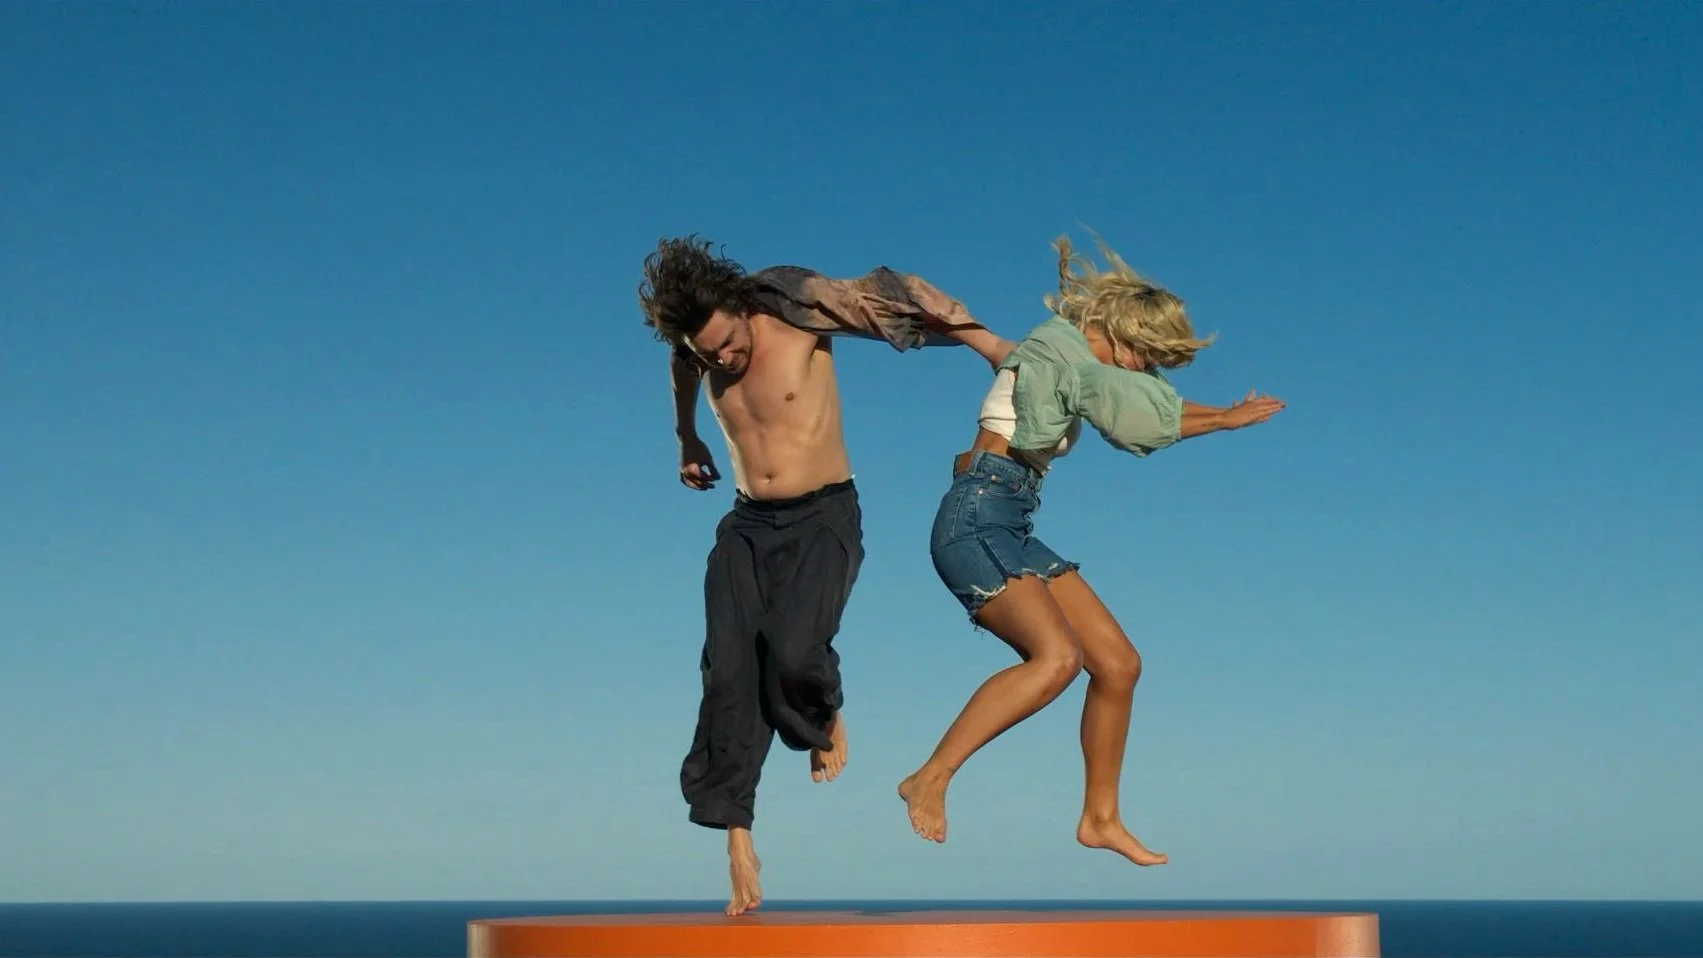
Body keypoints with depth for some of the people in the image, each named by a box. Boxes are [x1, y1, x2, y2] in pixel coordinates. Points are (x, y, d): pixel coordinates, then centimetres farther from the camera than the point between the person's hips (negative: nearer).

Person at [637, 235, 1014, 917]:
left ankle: (824, 720, 10)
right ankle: (738, 842, -6)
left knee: (792, 652, -27)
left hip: (823, 516, -4)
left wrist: (989, 344, -4)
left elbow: (899, 297, -8)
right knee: (729, 673, -10)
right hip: (747, 524, 4)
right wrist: (687, 441, 40)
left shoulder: (801, 311, -17)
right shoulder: (700, 350, -1)